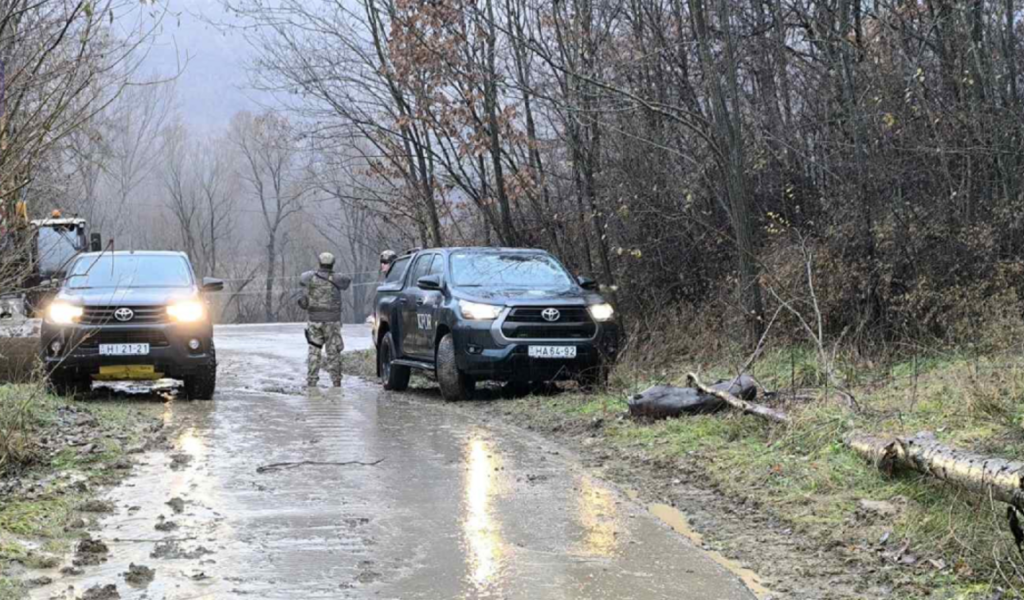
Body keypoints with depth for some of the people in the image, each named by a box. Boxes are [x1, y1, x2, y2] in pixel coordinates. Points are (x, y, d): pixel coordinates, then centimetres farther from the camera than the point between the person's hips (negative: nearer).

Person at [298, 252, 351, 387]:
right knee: (333, 352, 5)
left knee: (314, 351, 6)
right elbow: (347, 282, 13)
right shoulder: (337, 279, -7)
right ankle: (336, 382, 5)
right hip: (331, 320, -2)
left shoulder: (311, 277, -1)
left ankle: (311, 382, 2)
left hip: (314, 320, 2)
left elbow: (301, 279, 21)